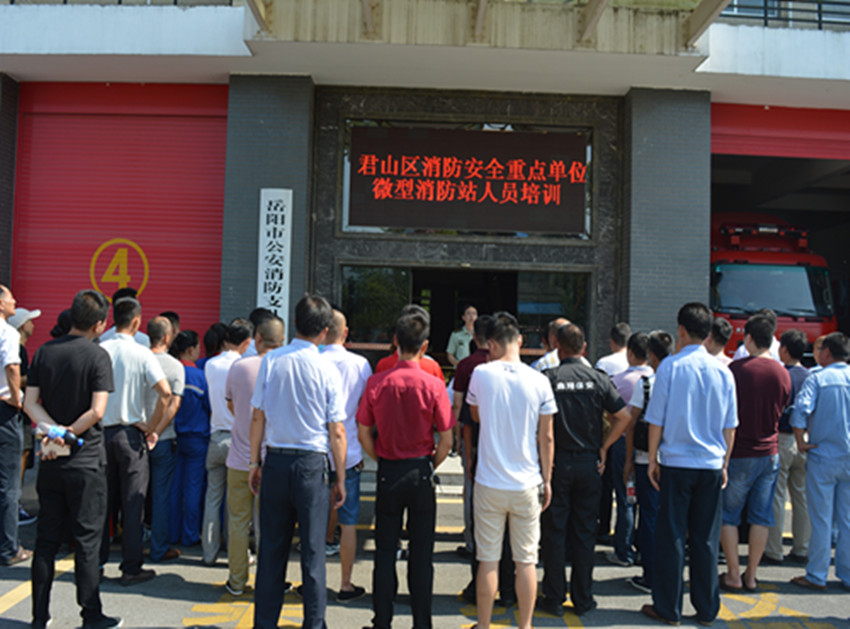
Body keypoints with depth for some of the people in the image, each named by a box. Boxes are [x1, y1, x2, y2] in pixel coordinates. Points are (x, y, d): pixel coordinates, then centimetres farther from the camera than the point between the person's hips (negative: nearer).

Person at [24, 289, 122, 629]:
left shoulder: (44, 352, 4)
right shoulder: (98, 356, -12)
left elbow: (30, 403, 0)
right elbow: (97, 411, -19)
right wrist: (69, 434, -9)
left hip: (50, 461, 5)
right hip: (85, 461, -5)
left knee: (46, 539, 13)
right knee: (87, 540, 3)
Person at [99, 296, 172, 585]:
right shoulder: (141, 354, -10)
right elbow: (165, 393, -19)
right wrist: (151, 427, -8)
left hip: (101, 431, 4)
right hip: (130, 433, -4)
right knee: (132, 502, 3)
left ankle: (97, 562, 24)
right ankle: (131, 568, 8)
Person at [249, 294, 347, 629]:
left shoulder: (270, 360, -1)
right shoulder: (326, 369, -7)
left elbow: (257, 416, 2)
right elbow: (336, 431, -5)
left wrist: (255, 462, 13)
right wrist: (340, 479, 3)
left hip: (275, 461, 3)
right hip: (312, 463, -2)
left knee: (271, 547, 12)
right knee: (312, 550, 6)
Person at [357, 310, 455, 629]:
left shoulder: (376, 383, -8)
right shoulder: (433, 386, -12)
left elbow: (363, 433, -1)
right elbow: (446, 441, -9)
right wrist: (430, 467, 8)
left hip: (387, 472, 1)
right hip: (420, 473, -1)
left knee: (385, 551, 12)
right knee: (421, 554, 10)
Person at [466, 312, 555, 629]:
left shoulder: (481, 374, -8)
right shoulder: (539, 381, -6)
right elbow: (546, 438, 0)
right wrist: (547, 480, 10)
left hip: (489, 483, -1)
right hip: (527, 484, 1)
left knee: (488, 560, 8)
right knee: (526, 561, 11)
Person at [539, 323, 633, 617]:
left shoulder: (549, 378, -8)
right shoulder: (598, 379, -1)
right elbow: (624, 416, -3)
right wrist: (603, 447, 4)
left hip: (557, 461, -2)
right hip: (589, 463, 2)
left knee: (554, 532, 7)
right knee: (585, 532, 11)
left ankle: (554, 598, 14)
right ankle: (583, 600, 18)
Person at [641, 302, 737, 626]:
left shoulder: (670, 366, -7)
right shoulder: (723, 371, 2)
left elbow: (656, 420, -6)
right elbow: (729, 426, 7)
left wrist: (653, 460, 3)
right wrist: (724, 463, 17)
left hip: (676, 463, -3)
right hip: (711, 465, 3)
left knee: (671, 536, 5)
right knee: (706, 539, 11)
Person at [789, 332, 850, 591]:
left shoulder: (817, 378, -7)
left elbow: (800, 411, -20)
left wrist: (801, 442, -8)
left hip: (823, 457, -3)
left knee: (821, 519, 3)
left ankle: (816, 576, 10)